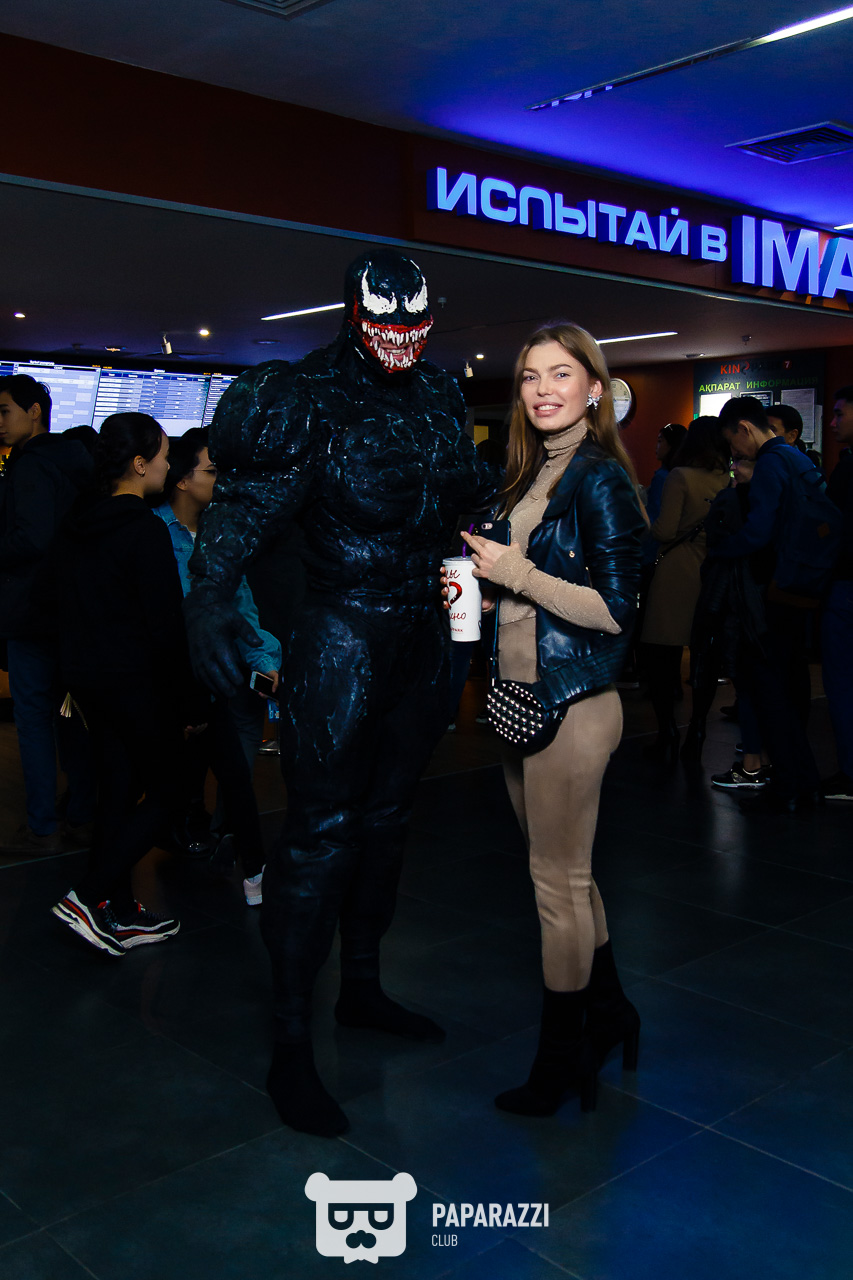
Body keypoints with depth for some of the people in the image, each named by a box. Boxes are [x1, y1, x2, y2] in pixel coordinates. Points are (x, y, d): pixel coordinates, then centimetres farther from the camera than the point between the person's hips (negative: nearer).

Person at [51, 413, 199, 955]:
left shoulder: (77, 527, 9)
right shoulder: (146, 530, -17)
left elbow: (72, 606, 14)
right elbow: (166, 626, -18)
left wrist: (81, 674, 20)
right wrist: (187, 705, -12)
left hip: (87, 675, 8)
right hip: (137, 680, -8)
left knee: (117, 789, 14)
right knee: (163, 792, 5)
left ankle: (119, 916, 20)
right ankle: (89, 898, -2)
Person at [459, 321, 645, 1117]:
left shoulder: (600, 477, -13)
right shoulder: (530, 475, 12)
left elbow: (615, 610, -19)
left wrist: (517, 572, -16)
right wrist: (486, 576, 2)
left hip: (572, 706, -8)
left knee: (559, 881, 3)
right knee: (564, 872, 18)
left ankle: (564, 1061, 21)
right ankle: (608, 1015, 37)